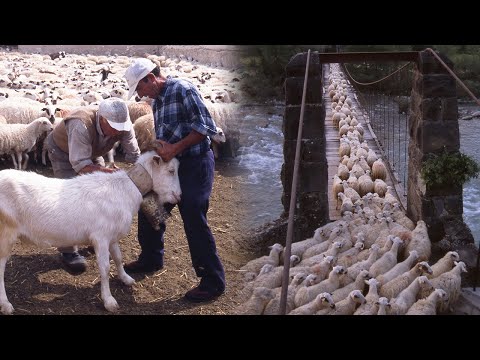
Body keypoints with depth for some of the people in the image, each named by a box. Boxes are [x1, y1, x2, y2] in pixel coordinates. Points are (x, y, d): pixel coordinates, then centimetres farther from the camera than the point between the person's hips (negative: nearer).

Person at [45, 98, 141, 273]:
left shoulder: (123, 126, -29)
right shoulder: (81, 126, -45)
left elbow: (134, 155, -22)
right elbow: (80, 164, -45)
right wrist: (110, 172, -52)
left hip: (91, 152, 6)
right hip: (62, 151, -6)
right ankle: (68, 251, -6)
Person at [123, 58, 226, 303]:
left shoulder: (182, 89, -14)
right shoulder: (157, 102, 13)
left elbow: (207, 126, -20)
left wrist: (175, 148, -21)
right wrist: (160, 146, -1)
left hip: (195, 164, -9)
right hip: (171, 164, 9)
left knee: (194, 222, -9)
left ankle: (213, 283, 2)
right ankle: (151, 259, 35)